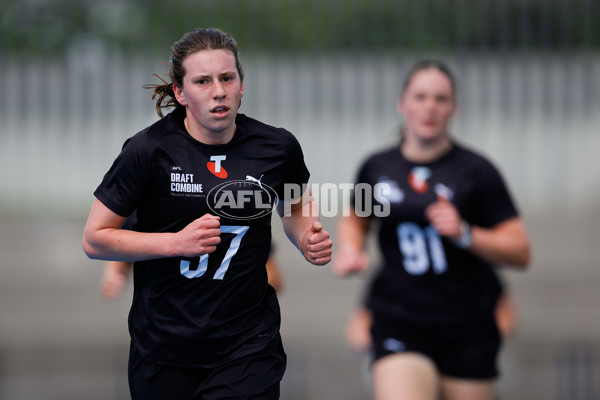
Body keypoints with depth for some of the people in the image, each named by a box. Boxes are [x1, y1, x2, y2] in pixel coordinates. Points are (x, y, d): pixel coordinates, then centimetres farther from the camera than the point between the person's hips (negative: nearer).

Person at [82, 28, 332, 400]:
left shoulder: (277, 147, -2)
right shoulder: (149, 150, -11)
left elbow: (295, 208, 20)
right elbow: (94, 239, -7)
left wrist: (308, 238, -3)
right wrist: (177, 242, -18)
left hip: (248, 344, 1)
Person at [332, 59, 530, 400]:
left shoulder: (476, 171, -1)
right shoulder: (377, 168, 7)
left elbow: (520, 252, -3)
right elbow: (356, 219, 28)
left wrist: (465, 234, -17)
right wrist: (350, 248, 7)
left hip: (468, 332, 0)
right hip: (398, 327, 1)